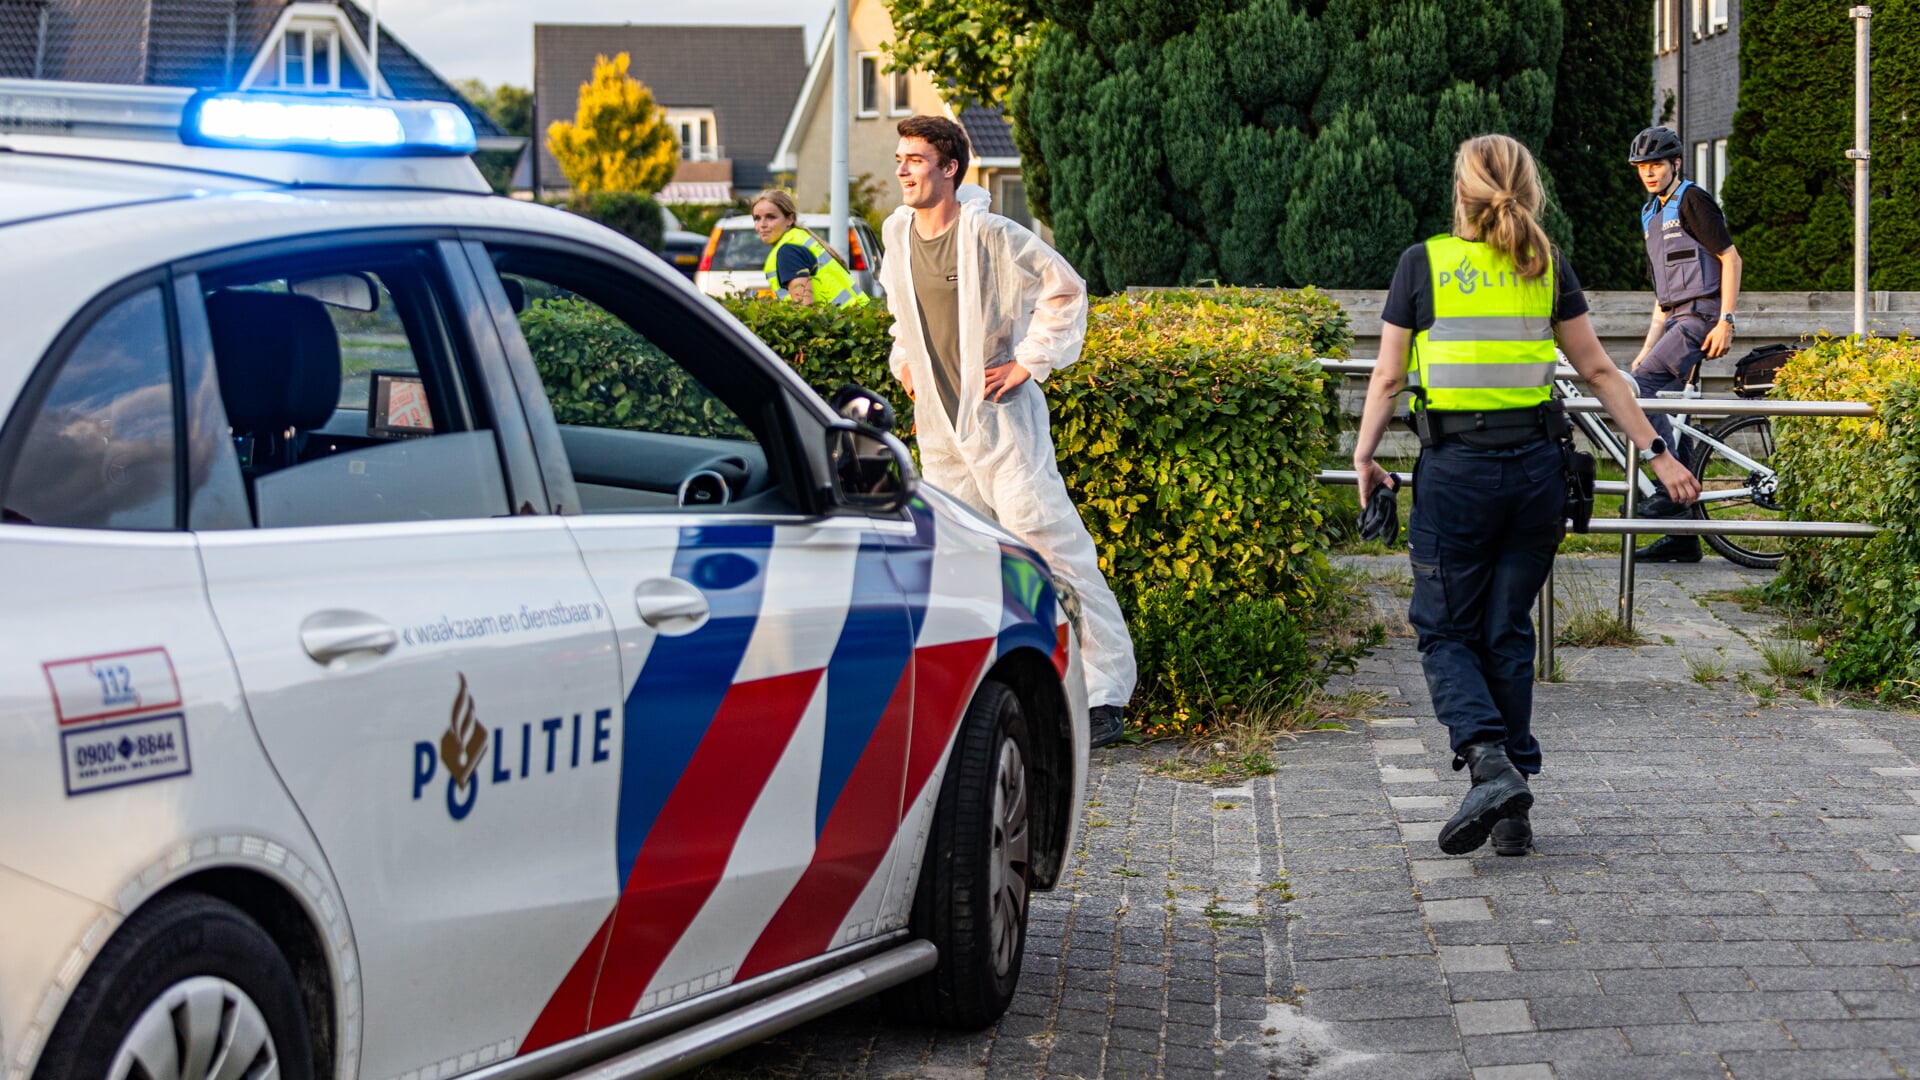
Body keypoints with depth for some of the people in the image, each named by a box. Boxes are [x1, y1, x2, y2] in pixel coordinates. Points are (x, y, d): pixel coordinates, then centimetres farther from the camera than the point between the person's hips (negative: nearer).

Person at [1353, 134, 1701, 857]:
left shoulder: (1424, 264, -3)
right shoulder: (1549, 269, 5)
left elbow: (1388, 377, -1)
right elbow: (1597, 370, 6)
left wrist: (1364, 457, 12)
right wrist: (1655, 452, 12)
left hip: (1455, 470, -3)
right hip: (1536, 466, 3)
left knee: (1444, 632, 8)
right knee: (1508, 634, 13)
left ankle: (1490, 762, -18)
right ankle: (1513, 814, 11)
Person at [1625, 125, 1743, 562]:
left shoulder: (1692, 200, -5)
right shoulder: (1652, 216, 21)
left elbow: (1730, 258, -10)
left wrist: (1726, 321, -18)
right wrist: (1647, 349, 18)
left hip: (1701, 316, -9)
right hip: (1676, 320, 9)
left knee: (1639, 384, -24)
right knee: (1669, 417, 4)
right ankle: (1682, 537, 5)